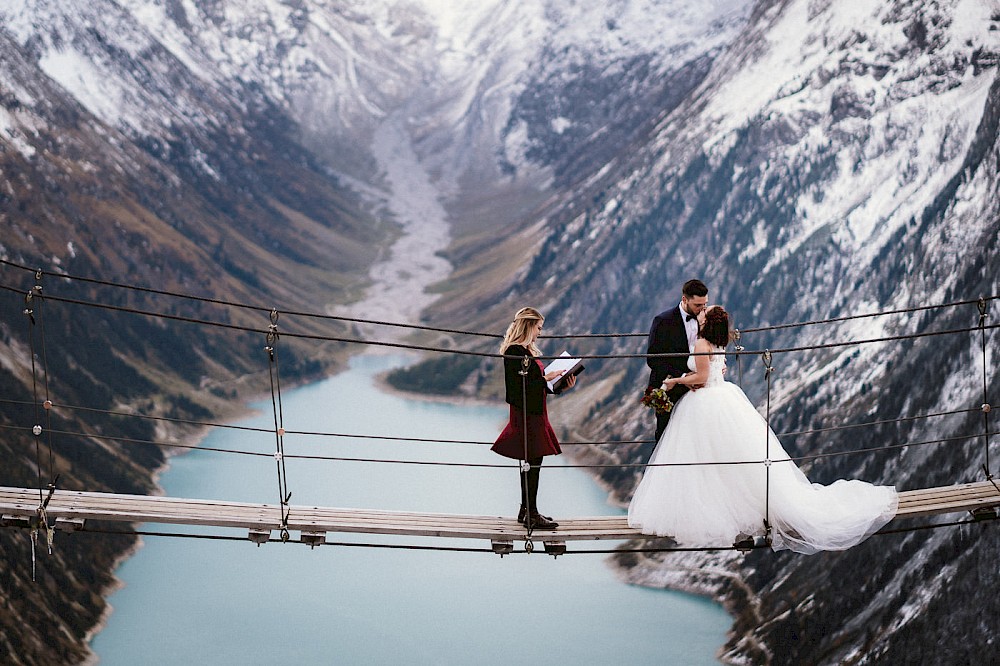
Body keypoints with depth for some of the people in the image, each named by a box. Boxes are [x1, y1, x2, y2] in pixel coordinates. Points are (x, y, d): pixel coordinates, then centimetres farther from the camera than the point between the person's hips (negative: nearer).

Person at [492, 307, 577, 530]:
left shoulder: (527, 351, 17)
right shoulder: (515, 352, -14)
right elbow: (520, 384, -20)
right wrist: (546, 378, -14)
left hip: (534, 413, 10)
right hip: (526, 414, -10)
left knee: (531, 463, 13)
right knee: (533, 463, -9)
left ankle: (527, 511, 20)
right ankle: (531, 514, -6)